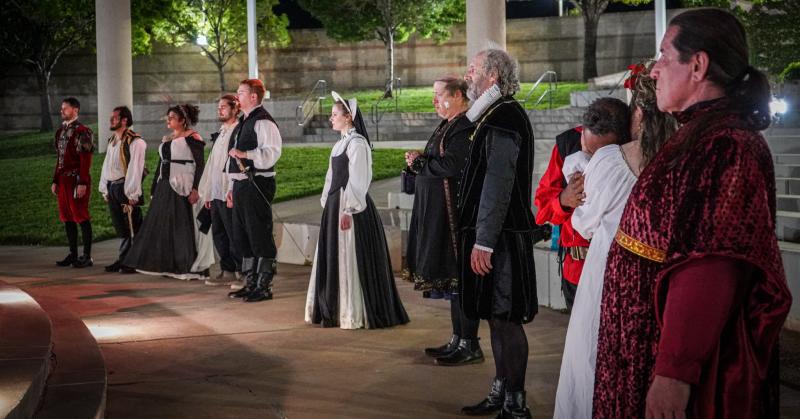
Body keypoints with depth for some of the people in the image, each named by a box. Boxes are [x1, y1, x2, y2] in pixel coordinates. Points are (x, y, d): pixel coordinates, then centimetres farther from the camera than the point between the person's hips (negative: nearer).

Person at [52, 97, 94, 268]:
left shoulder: (82, 131, -9)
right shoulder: (61, 131, 15)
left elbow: (86, 159, -14)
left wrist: (82, 183, -18)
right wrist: (55, 180, 15)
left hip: (77, 180, -8)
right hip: (63, 180, 8)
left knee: (82, 218, -4)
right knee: (67, 218, 10)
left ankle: (87, 256, 1)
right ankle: (73, 254, 17)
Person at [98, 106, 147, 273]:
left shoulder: (135, 142, -12)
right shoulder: (111, 141, 15)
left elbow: (135, 168, -16)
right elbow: (106, 165, 18)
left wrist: (132, 194, -18)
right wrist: (105, 189, 14)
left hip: (126, 189, -8)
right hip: (112, 188, 8)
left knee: (131, 227, -3)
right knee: (120, 228, 13)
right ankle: (123, 260, 21)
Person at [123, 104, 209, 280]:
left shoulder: (191, 138, -7)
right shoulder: (166, 140, 17)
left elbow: (200, 164, -13)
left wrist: (195, 189, -21)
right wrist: (154, 189, 17)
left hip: (182, 186, -8)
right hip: (164, 186, 8)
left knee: (182, 225, -8)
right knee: (161, 225, 8)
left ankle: (189, 267, -2)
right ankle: (166, 265, 15)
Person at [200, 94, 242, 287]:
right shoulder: (220, 134, 19)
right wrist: (207, 193, 19)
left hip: (229, 194, -9)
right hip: (216, 193, 9)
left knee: (233, 235, -5)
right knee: (219, 234, 11)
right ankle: (227, 272, 18)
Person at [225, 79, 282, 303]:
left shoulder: (263, 122, -11)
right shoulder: (242, 123, 19)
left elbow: (272, 153, -22)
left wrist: (245, 154, -28)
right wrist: (231, 187, 20)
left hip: (257, 184, -10)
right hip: (241, 184, 10)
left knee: (260, 236, -5)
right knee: (242, 237, 14)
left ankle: (264, 287, 1)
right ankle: (250, 284, 23)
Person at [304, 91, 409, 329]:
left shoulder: (357, 143, -13)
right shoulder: (342, 142, 15)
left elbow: (357, 180, -18)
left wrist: (348, 211, -20)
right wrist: (327, 203, 15)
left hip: (350, 208, -9)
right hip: (335, 206, 9)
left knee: (350, 260, -4)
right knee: (334, 259, 13)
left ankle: (355, 315, 3)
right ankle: (334, 309, 22)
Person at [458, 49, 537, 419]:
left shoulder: (503, 118, -16)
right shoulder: (496, 115, 16)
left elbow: (498, 185, -22)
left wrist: (483, 242, -23)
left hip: (500, 237, -10)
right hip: (495, 236, 10)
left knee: (505, 318, -4)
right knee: (497, 317, 16)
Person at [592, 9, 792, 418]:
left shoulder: (725, 146, -21)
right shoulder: (699, 135, 10)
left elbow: (711, 269, -28)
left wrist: (675, 372, -30)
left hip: (678, 358, -9)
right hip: (651, 342, 9)